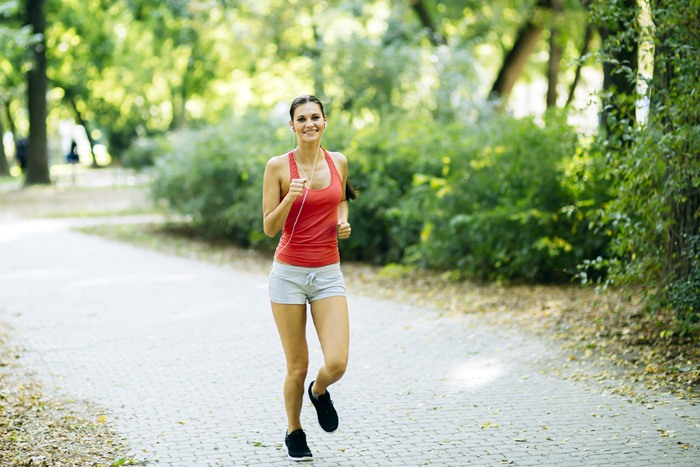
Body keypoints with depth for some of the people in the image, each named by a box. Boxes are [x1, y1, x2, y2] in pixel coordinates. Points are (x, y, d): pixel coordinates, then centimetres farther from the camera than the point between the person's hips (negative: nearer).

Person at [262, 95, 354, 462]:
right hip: (289, 273, -2)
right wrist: (290, 198, -22)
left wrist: (343, 222, 3)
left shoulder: (338, 162, 5)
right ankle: (294, 434, 28)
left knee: (337, 364, -11)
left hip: (328, 273, 2)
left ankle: (319, 391, 26)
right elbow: (269, 228, -5)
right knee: (297, 367, 3)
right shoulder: (278, 166, -5)